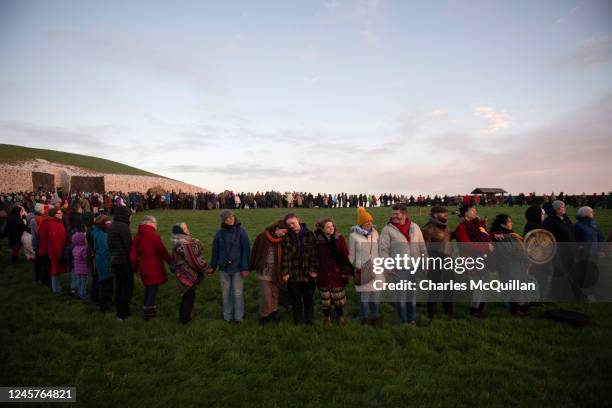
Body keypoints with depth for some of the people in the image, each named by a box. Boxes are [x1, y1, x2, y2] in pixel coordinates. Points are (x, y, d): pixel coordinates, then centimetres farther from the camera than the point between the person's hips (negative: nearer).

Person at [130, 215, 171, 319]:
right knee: (153, 289, 8)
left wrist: (136, 267, 19)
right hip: (154, 269, -7)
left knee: (148, 288, 22)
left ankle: (147, 308, 34)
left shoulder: (138, 236, 3)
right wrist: (171, 261, -1)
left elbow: (133, 255, 6)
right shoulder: (153, 235, -18)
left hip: (144, 267, 7)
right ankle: (148, 312, 18)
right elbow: (162, 251, -15)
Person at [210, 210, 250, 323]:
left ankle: (238, 316, 20)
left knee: (238, 293, 5)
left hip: (237, 268, -2)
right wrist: (212, 267, 10)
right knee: (226, 293, 12)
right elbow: (215, 251, 8)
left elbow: (246, 250, -9)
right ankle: (227, 315, 27)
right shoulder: (219, 233, 0)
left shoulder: (241, 231, -8)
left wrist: (245, 267, -14)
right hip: (224, 268, 3)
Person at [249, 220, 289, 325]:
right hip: (264, 272, -3)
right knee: (266, 296, -3)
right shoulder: (262, 237, -9)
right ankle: (264, 316, 17)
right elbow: (254, 253, -2)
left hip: (276, 273, 3)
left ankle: (274, 314, 28)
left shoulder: (281, 241, 0)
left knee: (275, 295, 11)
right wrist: (250, 268, 4)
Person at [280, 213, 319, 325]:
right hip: (293, 274, 0)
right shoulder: (287, 236, -2)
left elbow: (315, 253, -3)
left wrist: (314, 269, -7)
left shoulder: (309, 234, -2)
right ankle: (298, 321, 26)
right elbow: (284, 255, -5)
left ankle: (309, 320, 28)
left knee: (308, 298, 12)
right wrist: (284, 272, -8)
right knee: (295, 299, 11)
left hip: (308, 273, 0)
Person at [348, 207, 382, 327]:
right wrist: (352, 270, 3)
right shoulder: (353, 235, -7)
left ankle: (375, 317, 28)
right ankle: (365, 319, 20)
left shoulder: (375, 232, 5)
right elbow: (351, 255, 0)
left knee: (376, 294, 10)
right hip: (362, 271, -4)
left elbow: (379, 250, 12)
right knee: (364, 295, 2)